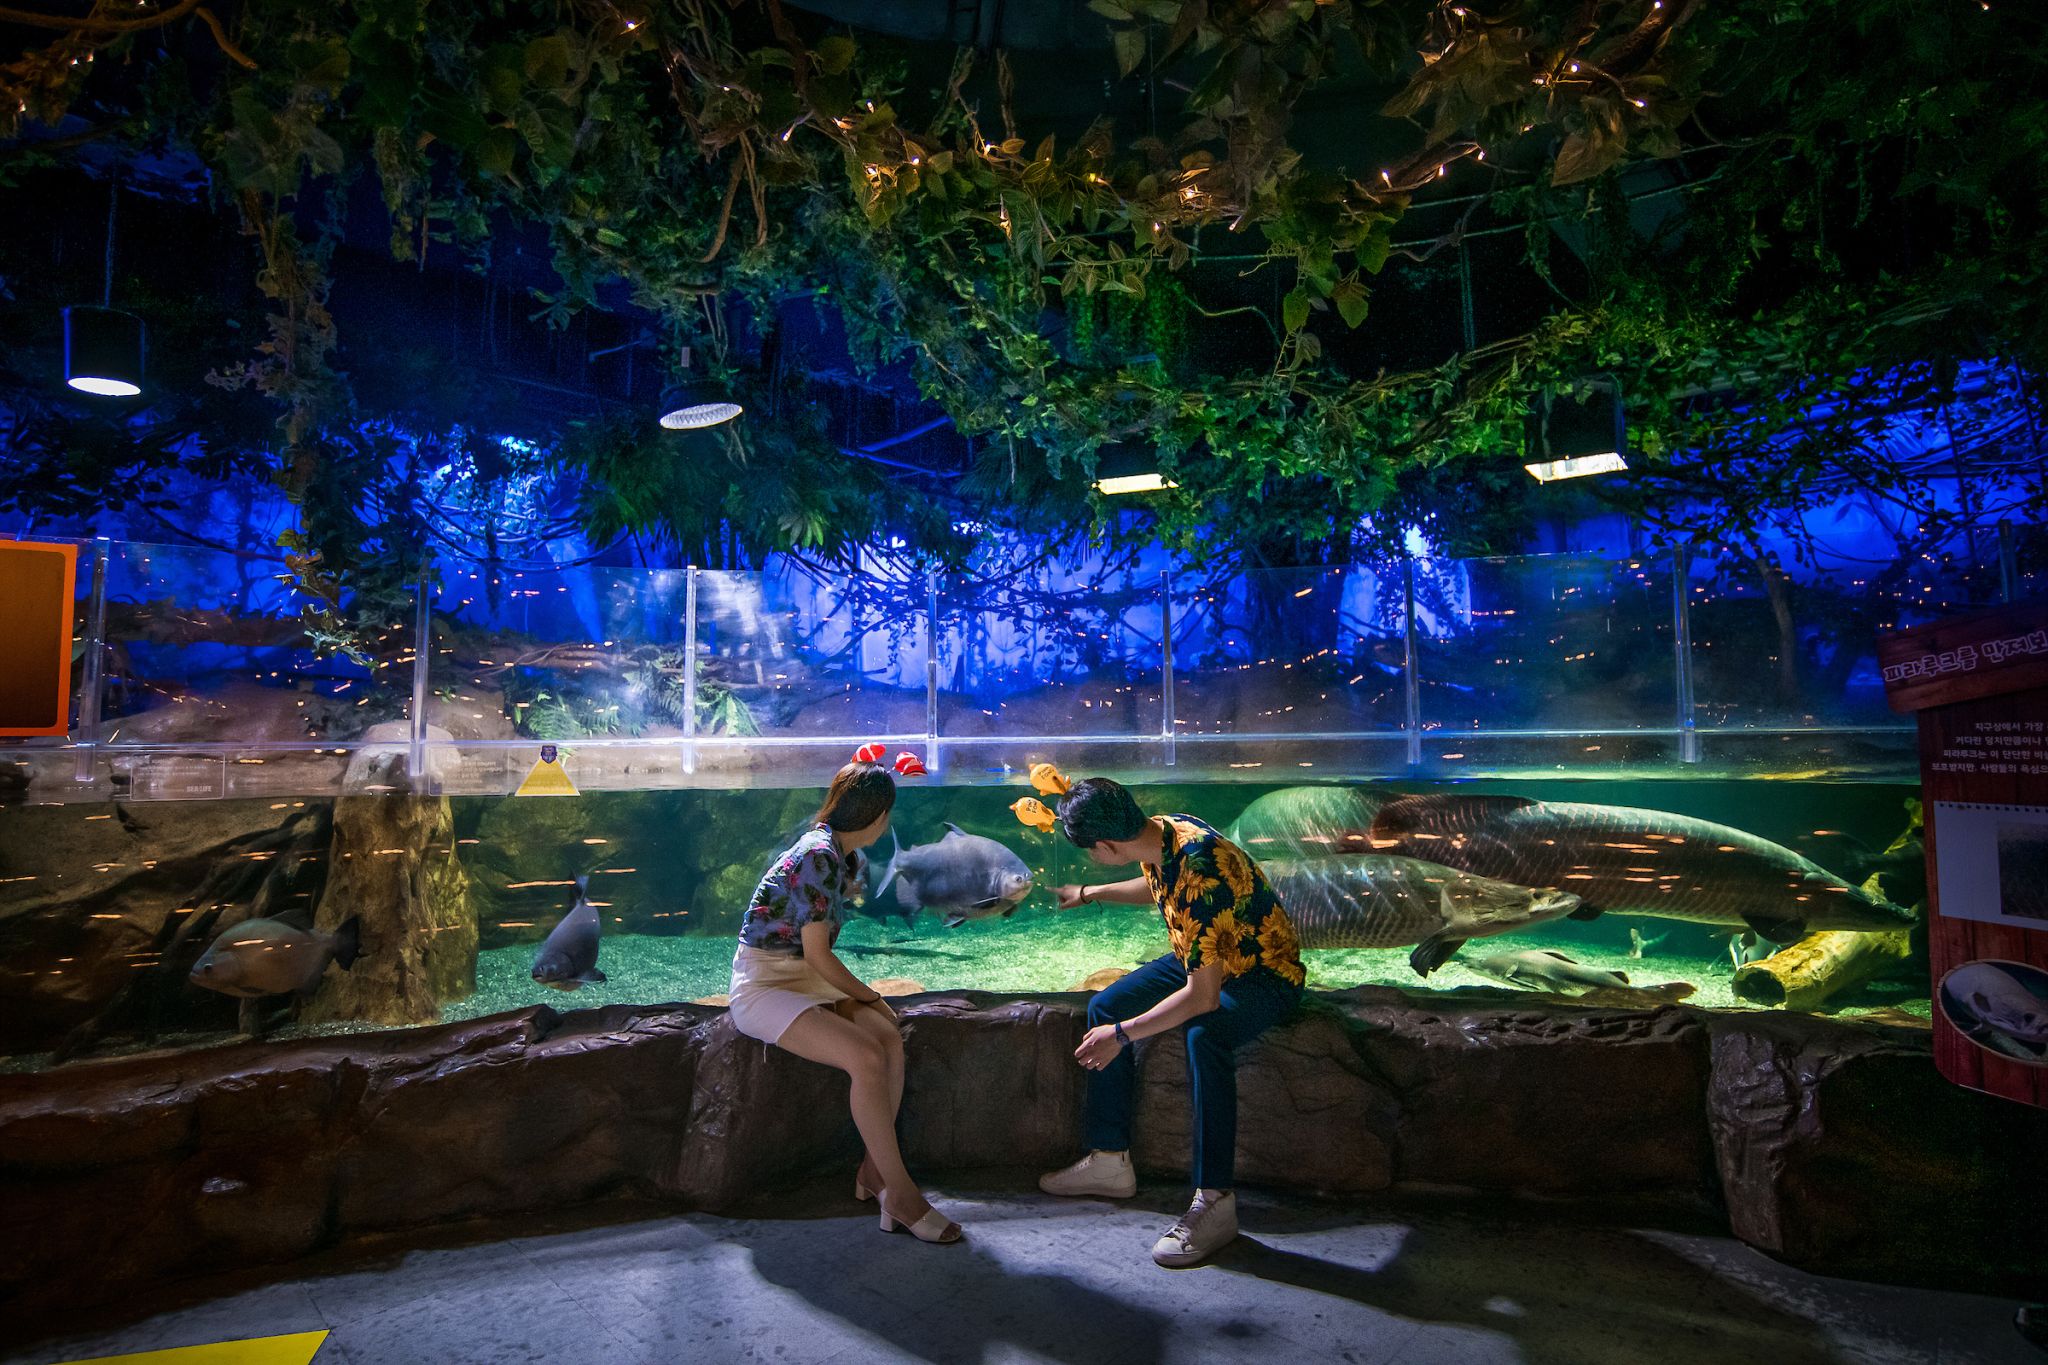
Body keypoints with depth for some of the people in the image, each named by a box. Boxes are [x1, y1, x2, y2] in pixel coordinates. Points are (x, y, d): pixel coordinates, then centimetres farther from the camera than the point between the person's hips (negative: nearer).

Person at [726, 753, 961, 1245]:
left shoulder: (848, 857, 8)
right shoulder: (817, 858, -21)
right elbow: (818, 955, -18)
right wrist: (871, 997, -7)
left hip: (808, 979, 9)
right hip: (764, 986, -9)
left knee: (889, 1038, -15)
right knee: (866, 1056, -26)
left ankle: (874, 1172, -5)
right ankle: (900, 1191, -15)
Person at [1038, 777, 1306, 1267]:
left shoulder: (1198, 875, -37)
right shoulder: (1159, 831, -10)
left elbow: (1202, 996, -35)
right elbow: (1156, 886, 17)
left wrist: (1123, 1034, -28)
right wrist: (1088, 894, 24)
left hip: (1265, 974, -9)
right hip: (1202, 958, 9)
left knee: (1203, 1035, -38)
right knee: (1104, 1007, -2)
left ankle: (1215, 1202, -24)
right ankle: (1109, 1160, 9)